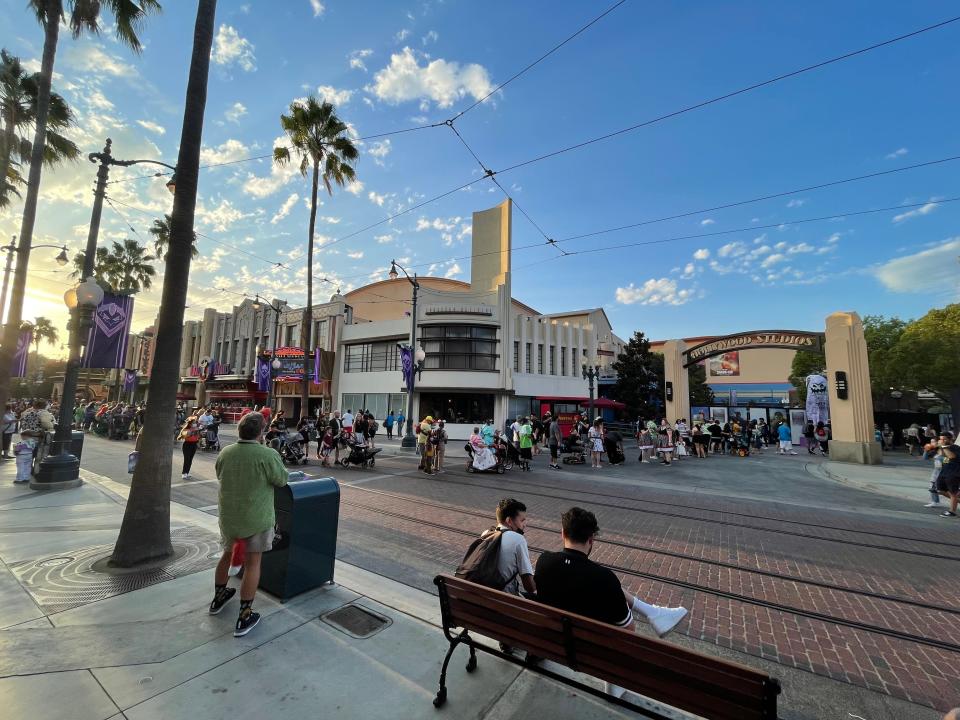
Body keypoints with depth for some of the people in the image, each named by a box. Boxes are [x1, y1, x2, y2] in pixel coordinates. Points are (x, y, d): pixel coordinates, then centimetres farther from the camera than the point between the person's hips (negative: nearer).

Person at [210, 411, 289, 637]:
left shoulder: (225, 453, -8)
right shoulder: (268, 455, -23)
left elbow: (220, 476, 10)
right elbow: (281, 481, -11)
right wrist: (277, 462, 5)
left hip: (228, 515, 5)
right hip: (256, 517, -5)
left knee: (227, 553, 26)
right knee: (252, 563, 7)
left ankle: (218, 598, 45)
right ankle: (244, 617, 14)